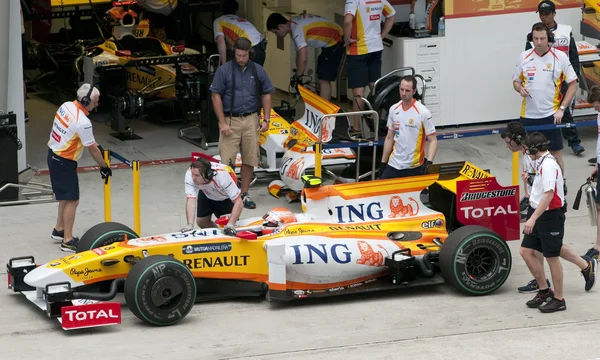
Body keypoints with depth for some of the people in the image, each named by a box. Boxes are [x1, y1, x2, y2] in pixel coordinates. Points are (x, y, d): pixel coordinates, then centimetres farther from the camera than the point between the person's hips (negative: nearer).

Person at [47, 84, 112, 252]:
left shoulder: (66, 106, 0)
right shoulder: (83, 122, -26)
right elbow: (92, 149, -17)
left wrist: (95, 145, 16)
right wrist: (104, 167, -4)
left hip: (53, 155, 9)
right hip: (64, 162, -9)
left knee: (66, 196, 22)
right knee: (72, 201, -4)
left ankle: (59, 230, 32)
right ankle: (67, 241, -2)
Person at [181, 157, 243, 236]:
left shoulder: (222, 175, -43)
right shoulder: (190, 174, -36)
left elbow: (239, 203, -41)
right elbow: (190, 200, -40)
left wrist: (231, 224, -50)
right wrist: (190, 224, -52)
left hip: (226, 197, -3)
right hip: (207, 195, 3)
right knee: (201, 222, -3)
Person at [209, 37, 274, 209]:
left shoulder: (258, 71, 6)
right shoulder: (224, 70, -4)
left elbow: (266, 95, 14)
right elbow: (216, 96, -4)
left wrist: (266, 119, 6)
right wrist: (222, 123, -8)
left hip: (250, 120, 3)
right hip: (230, 120, -3)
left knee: (249, 160, 6)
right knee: (227, 161, -7)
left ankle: (244, 194, 18)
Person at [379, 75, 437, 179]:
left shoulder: (423, 112, -12)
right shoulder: (394, 109, 5)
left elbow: (433, 140, -10)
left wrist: (429, 162, -23)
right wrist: (383, 163, 13)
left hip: (414, 167, -5)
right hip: (394, 165, 5)